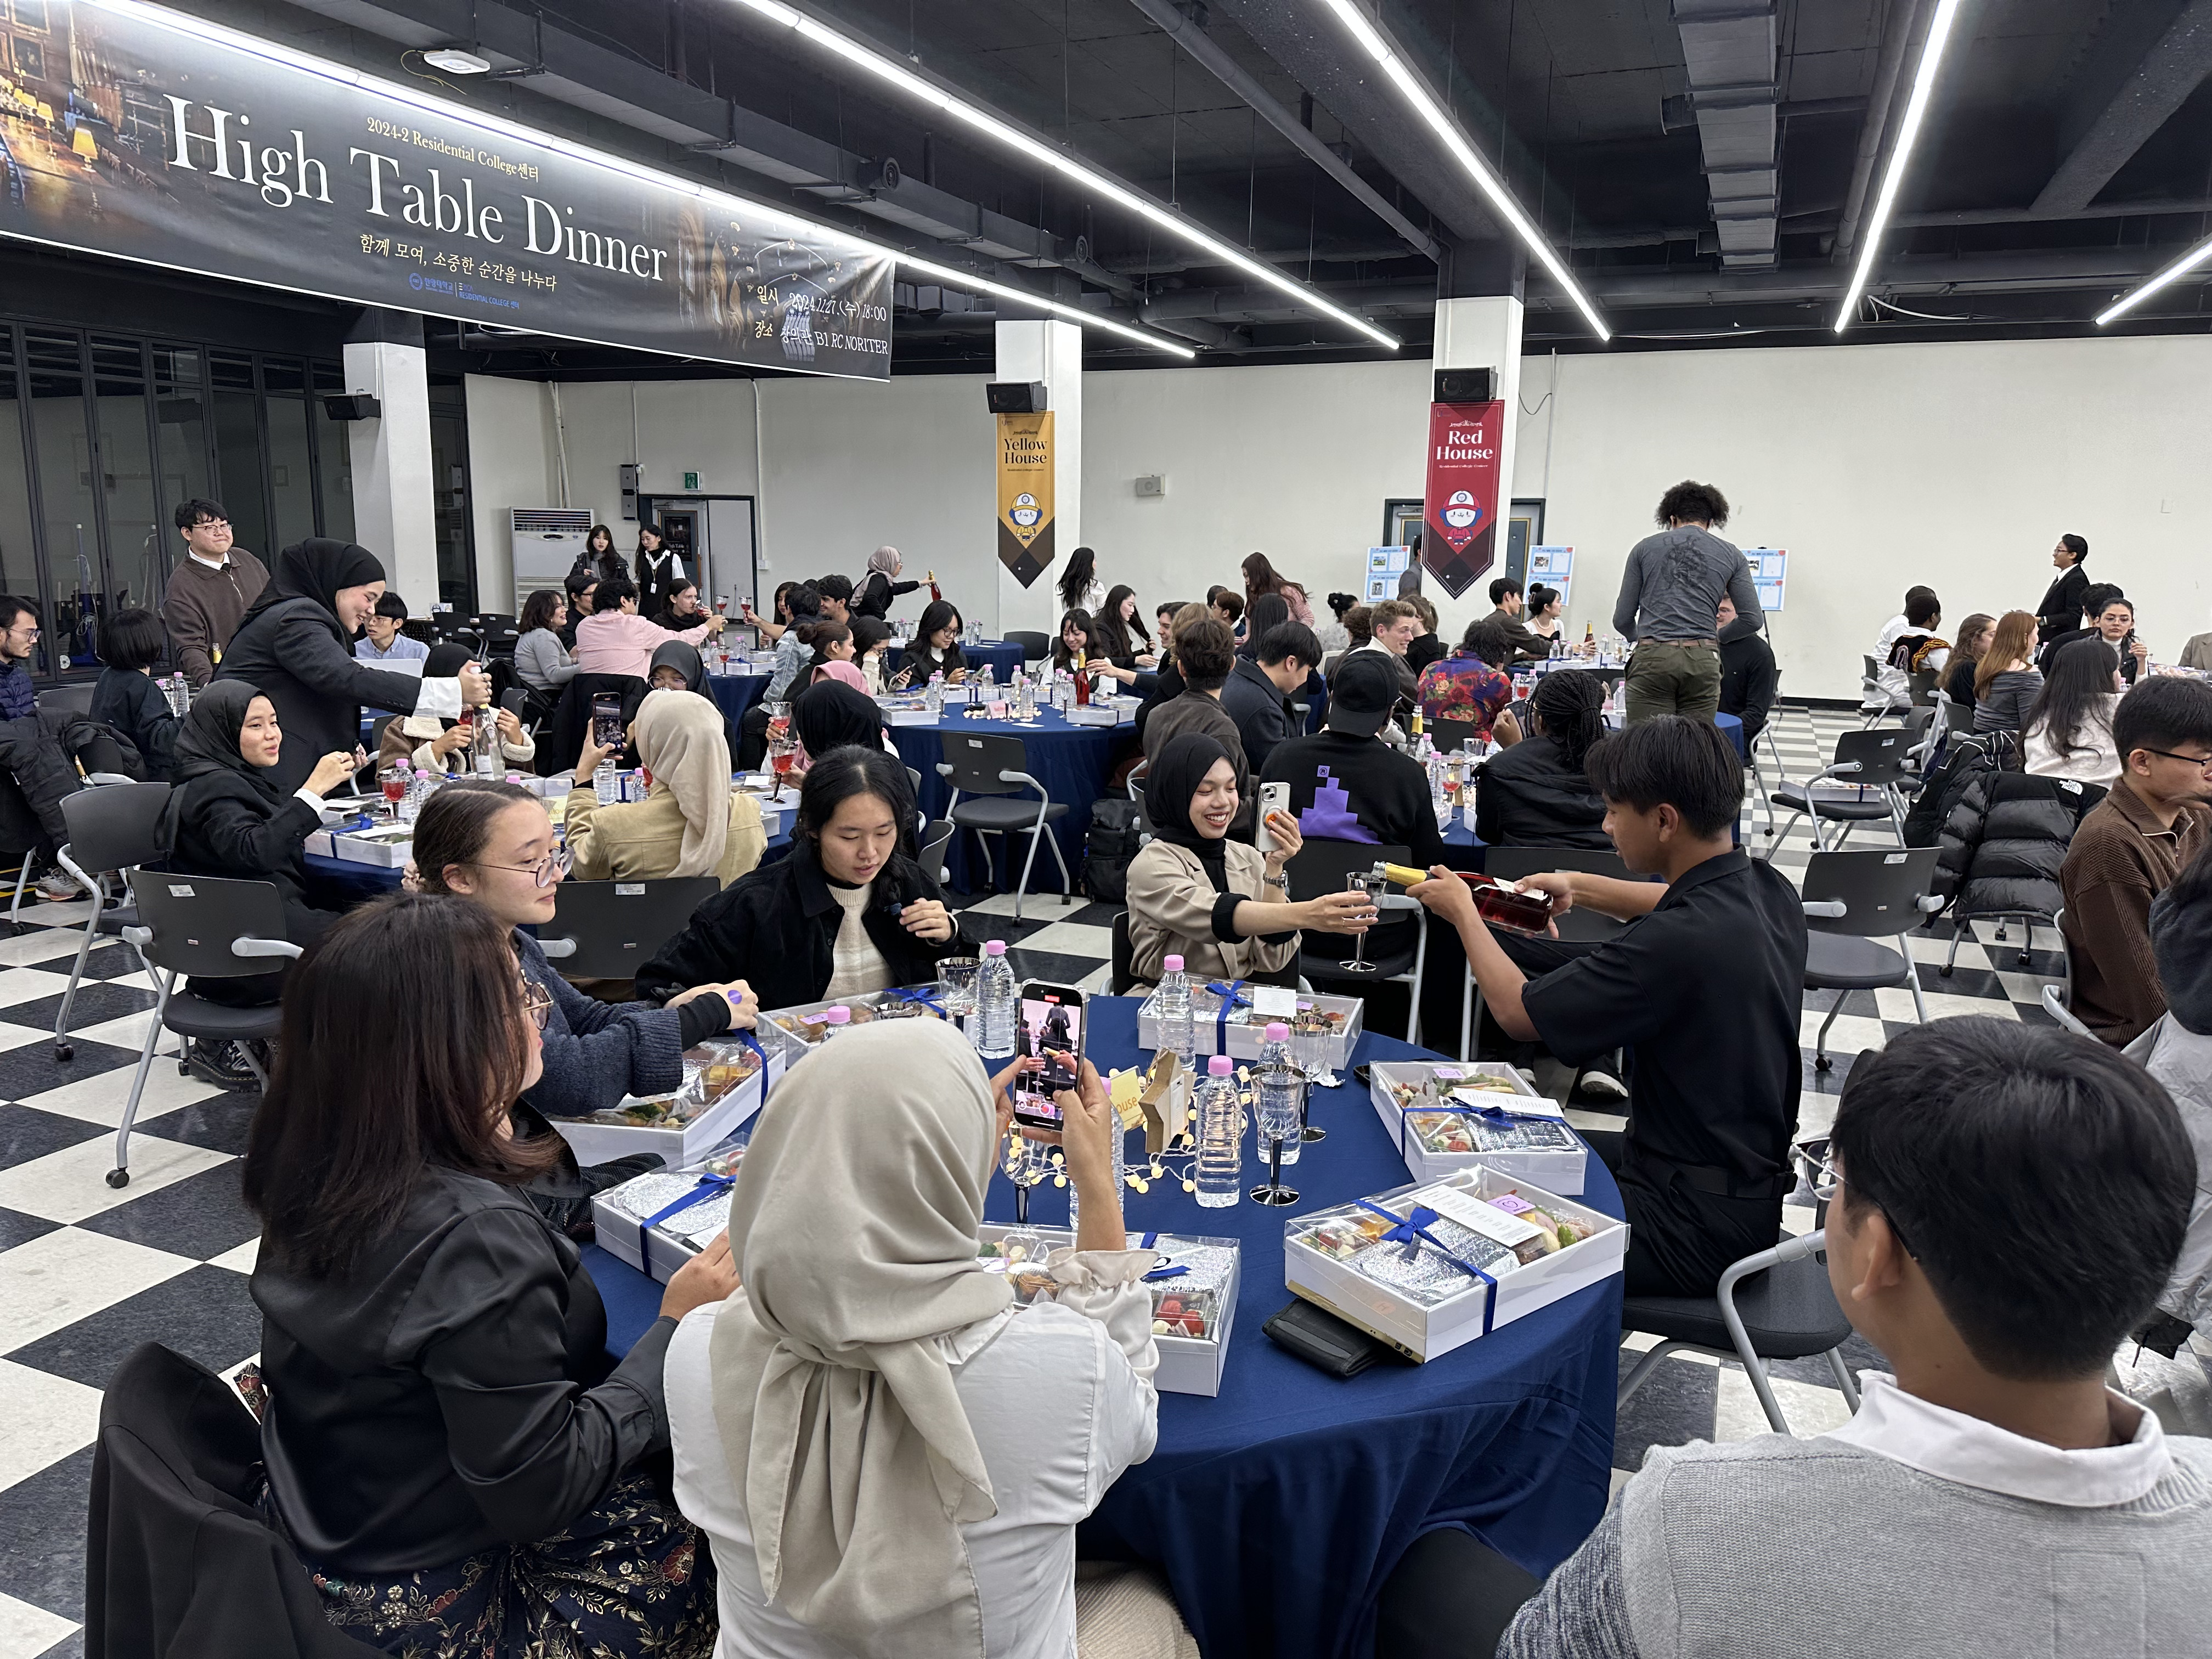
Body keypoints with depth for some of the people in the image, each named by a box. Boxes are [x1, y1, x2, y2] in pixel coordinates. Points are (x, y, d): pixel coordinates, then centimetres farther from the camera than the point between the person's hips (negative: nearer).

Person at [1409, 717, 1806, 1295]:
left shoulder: (1680, 943, -30)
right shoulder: (1767, 890, -2)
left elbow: (1518, 1012, -17)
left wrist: (1462, 910, -2)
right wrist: (1579, 886, 19)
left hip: (1699, 1225, -9)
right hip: (1750, 1177, 9)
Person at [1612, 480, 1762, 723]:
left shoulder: (1645, 548, 13)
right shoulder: (1730, 554, 13)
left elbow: (1622, 619, 11)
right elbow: (1752, 618, 10)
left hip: (1652, 658, -1)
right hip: (1702, 660, 1)